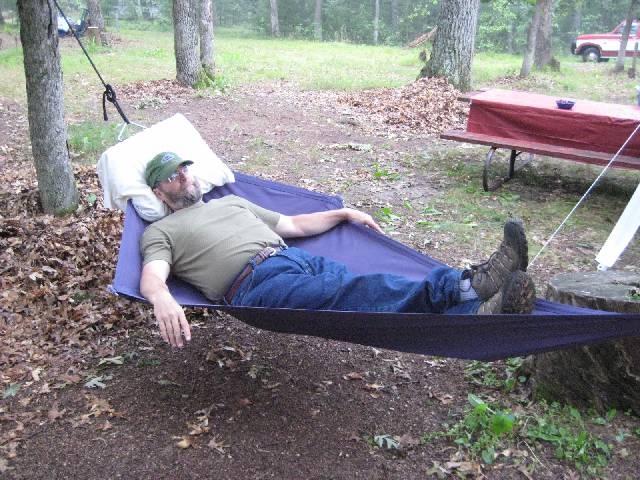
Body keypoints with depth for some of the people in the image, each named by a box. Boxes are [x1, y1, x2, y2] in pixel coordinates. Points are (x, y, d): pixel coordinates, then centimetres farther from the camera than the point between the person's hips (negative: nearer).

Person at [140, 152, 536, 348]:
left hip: (298, 258, 7)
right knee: (358, 294, -33)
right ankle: (468, 285, -53)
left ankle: (477, 309, -43)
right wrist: (163, 299, -29)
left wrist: (345, 213, 27)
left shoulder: (231, 201, 34)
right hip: (256, 281, -7)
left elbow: (294, 226, 35)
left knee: (374, 291, -22)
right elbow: (151, 278, -3)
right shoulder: (160, 232, 18)